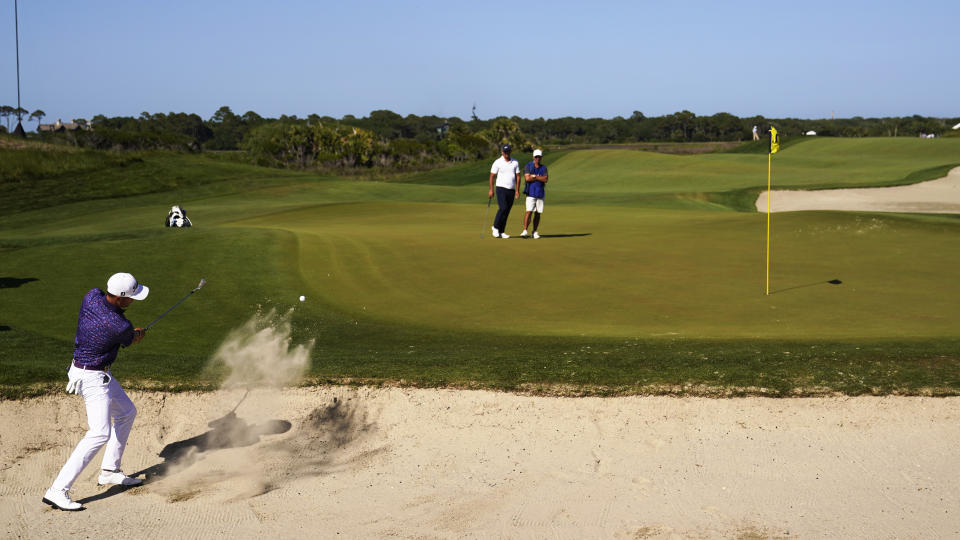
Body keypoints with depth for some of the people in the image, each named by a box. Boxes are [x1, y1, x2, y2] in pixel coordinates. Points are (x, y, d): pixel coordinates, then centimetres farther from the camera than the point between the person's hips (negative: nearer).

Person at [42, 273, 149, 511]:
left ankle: (109, 471, 30)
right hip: (92, 378, -10)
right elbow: (134, 339, -1)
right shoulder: (121, 327, -27)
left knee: (127, 413, 22)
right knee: (100, 433, -16)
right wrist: (139, 333, 22)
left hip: (100, 373, 10)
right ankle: (57, 490, -19)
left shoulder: (92, 295, -8)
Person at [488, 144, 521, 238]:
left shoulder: (515, 163, 7)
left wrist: (517, 190, 2)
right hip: (501, 188, -4)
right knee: (503, 208, -19)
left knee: (507, 211, 3)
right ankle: (495, 227, -3)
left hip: (511, 190, 4)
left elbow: (518, 177, 9)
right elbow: (492, 176, 0)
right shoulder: (497, 162, -3)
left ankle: (501, 232, 9)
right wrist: (491, 190, -6)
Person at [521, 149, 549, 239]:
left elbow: (545, 179, -4)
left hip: (540, 193, 3)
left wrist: (534, 176, -10)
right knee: (529, 211, -14)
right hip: (531, 193, -3)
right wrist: (540, 178, -6)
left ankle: (535, 232, 12)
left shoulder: (544, 168, 11)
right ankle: (525, 231, -16)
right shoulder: (528, 166, 2)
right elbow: (527, 178, -12)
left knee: (538, 213, 5)